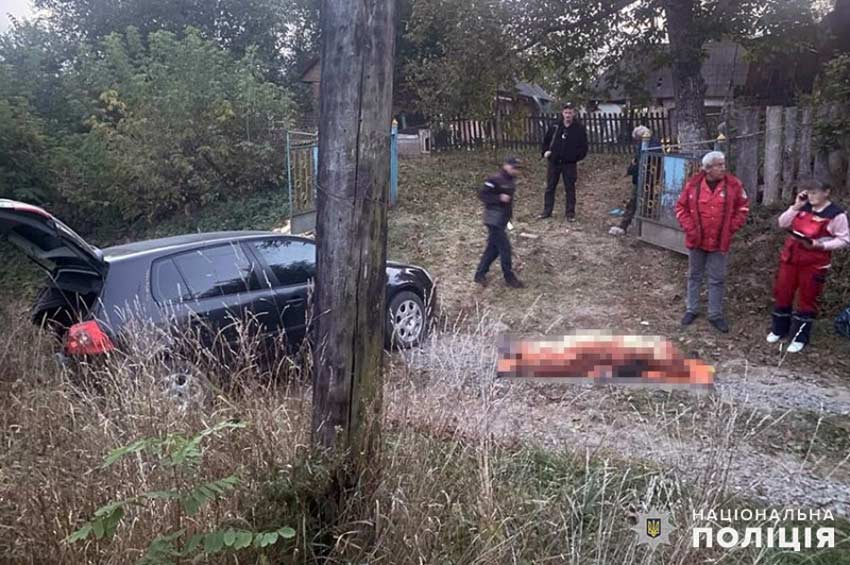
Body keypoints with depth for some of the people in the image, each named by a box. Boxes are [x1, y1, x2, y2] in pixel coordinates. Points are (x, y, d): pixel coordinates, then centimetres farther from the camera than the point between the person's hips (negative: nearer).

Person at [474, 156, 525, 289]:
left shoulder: (511, 180, 10)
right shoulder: (495, 180, -18)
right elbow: (482, 194, -18)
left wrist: (509, 215, 18)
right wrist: (499, 198, -26)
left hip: (503, 219, 9)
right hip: (494, 219, -9)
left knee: (493, 248, 13)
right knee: (504, 248, -5)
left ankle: (480, 274, 23)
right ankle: (509, 277, 6)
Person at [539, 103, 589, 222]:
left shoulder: (579, 129, -3)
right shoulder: (555, 127, 4)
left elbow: (583, 148, -2)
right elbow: (546, 141, 16)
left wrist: (576, 156, -18)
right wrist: (545, 151, -2)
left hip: (569, 164, -3)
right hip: (554, 162, 3)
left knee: (570, 189, 3)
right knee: (550, 188, 8)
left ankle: (570, 213, 12)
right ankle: (547, 211, 18)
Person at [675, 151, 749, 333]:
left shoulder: (733, 184, -7)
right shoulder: (693, 183, -8)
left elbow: (743, 209, 2)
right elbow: (681, 207, 1)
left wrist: (730, 229, -6)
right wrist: (689, 228, -8)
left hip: (720, 242, 0)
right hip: (696, 240, 1)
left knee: (717, 279, 8)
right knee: (694, 276, 15)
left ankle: (715, 315, 20)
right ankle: (692, 310, 29)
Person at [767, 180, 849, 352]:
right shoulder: (803, 207, 3)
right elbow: (782, 224, 2)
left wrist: (821, 245, -22)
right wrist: (796, 206, -9)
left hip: (814, 263, -5)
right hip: (790, 257, 5)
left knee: (807, 299, 5)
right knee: (782, 293, 12)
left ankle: (800, 337, 16)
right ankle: (779, 329, 29)